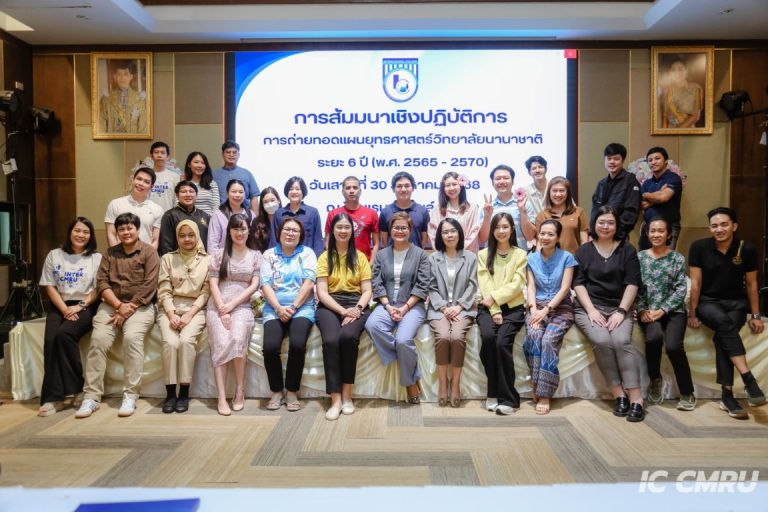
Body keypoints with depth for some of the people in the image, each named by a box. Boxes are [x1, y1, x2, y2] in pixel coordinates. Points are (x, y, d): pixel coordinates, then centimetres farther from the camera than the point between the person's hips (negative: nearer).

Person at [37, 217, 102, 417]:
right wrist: (64, 309, -8)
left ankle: (76, 389, -17)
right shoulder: (54, 256, 11)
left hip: (87, 306, -2)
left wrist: (80, 306, -13)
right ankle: (53, 397, -21)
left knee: (64, 334, -29)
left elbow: (98, 289, -1)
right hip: (60, 306, 3)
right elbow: (50, 287, 5)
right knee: (50, 340, -25)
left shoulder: (96, 258, 5)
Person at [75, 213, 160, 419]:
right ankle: (91, 396, -16)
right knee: (98, 338, -22)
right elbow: (101, 283, 5)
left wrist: (129, 309, -13)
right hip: (111, 304, 4)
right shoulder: (110, 253, 16)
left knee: (132, 337, -30)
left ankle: (130, 396, -23)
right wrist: (119, 305, -11)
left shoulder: (149, 252, 2)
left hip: (139, 306, -3)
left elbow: (149, 286, -7)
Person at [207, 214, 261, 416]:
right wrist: (222, 310, -9)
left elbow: (254, 285, 3)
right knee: (221, 344, -25)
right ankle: (221, 397, -24)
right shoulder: (219, 254, 12)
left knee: (237, 339, -29)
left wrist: (232, 305, -8)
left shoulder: (255, 255, 12)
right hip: (217, 306, 1)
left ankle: (240, 391, -17)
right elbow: (213, 284, 4)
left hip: (242, 306, -1)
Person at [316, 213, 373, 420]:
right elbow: (322, 292, 1)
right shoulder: (324, 257, 11)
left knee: (348, 336, -32)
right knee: (330, 340, -31)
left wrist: (357, 309, -14)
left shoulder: (360, 257, 13)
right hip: (330, 306, 0)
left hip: (355, 305, 0)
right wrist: (343, 310, -15)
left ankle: (347, 395, -18)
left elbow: (367, 291, 6)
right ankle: (336, 398, -22)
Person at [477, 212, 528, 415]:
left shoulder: (520, 254, 10)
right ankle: (493, 393, -15)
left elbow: (516, 285, -2)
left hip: (513, 307, -1)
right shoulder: (483, 255, 13)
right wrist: (494, 311, -12)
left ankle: (508, 398, -15)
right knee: (488, 336, -29)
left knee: (502, 342, -27)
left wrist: (495, 298, -14)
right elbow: (485, 285, 1)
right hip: (488, 307, 1)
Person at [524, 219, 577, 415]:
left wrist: (546, 309, -16)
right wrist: (534, 309, -13)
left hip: (561, 307, -2)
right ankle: (536, 385, -20)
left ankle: (544, 394, -24)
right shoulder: (532, 258, 11)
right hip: (538, 306, 2)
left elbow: (565, 288, -6)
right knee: (533, 335, -30)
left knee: (548, 339, -30)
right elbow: (531, 287, 5)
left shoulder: (566, 257, 2)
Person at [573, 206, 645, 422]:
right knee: (602, 341, -28)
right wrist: (591, 310, -10)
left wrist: (621, 311, -11)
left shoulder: (627, 250, 10)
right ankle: (619, 395, -18)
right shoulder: (584, 251, 12)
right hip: (589, 308, 0)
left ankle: (636, 399, -27)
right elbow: (578, 283, 3)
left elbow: (632, 283, 1)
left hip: (618, 308, 0)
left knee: (622, 341, -28)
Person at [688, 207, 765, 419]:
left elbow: (751, 284, 5)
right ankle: (749, 380, -40)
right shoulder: (699, 247, -8)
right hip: (707, 302, -1)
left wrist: (756, 316, 7)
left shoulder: (747, 249, -4)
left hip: (736, 303, 1)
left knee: (722, 337, -29)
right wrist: (692, 313, -3)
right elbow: (696, 283, -4)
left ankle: (727, 395, -26)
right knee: (724, 322, -35)